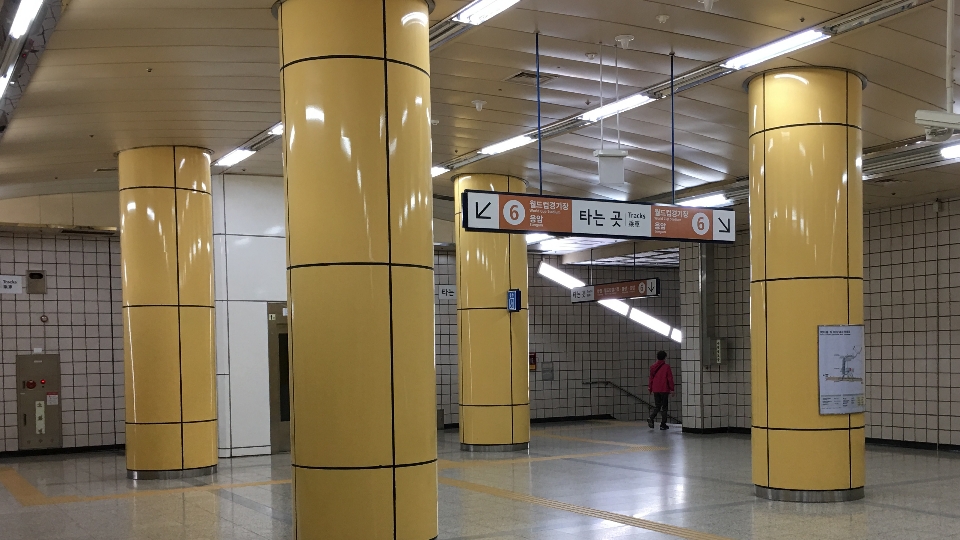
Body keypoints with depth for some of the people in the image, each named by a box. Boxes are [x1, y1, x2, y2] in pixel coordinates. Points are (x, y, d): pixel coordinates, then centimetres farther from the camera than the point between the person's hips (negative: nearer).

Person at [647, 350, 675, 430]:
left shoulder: (653, 367, 6)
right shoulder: (667, 367, -7)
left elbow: (651, 378, 11)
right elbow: (670, 378, -7)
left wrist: (650, 388, 19)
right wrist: (671, 389, -1)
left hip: (655, 390, 4)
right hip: (664, 390, -4)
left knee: (657, 407, 11)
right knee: (664, 407, 6)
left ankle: (651, 418, -15)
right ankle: (663, 424, 5)